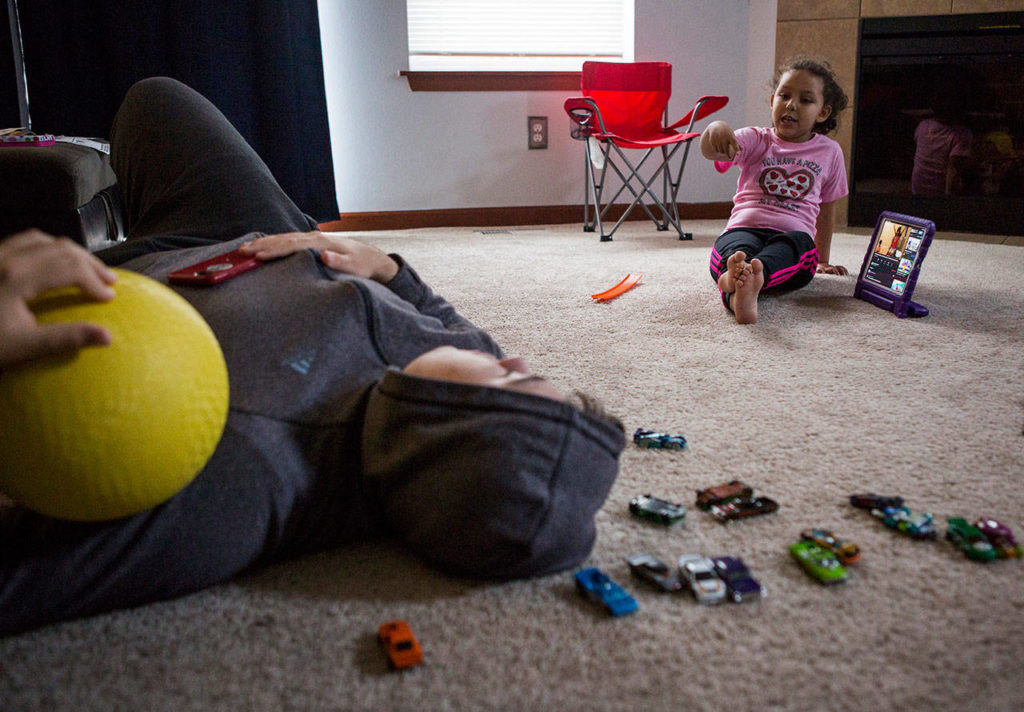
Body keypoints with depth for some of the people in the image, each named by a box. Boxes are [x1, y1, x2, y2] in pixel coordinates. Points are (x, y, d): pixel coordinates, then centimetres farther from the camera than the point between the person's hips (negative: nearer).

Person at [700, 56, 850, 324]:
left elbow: (826, 210, 28)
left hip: (794, 234, 1)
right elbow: (711, 152, -8)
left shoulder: (829, 152, 19)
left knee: (798, 242, -37)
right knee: (738, 245, -38)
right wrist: (716, 128, -33)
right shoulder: (755, 140, 12)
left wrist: (824, 261, 33)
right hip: (744, 229, -1)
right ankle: (737, 294, -71)